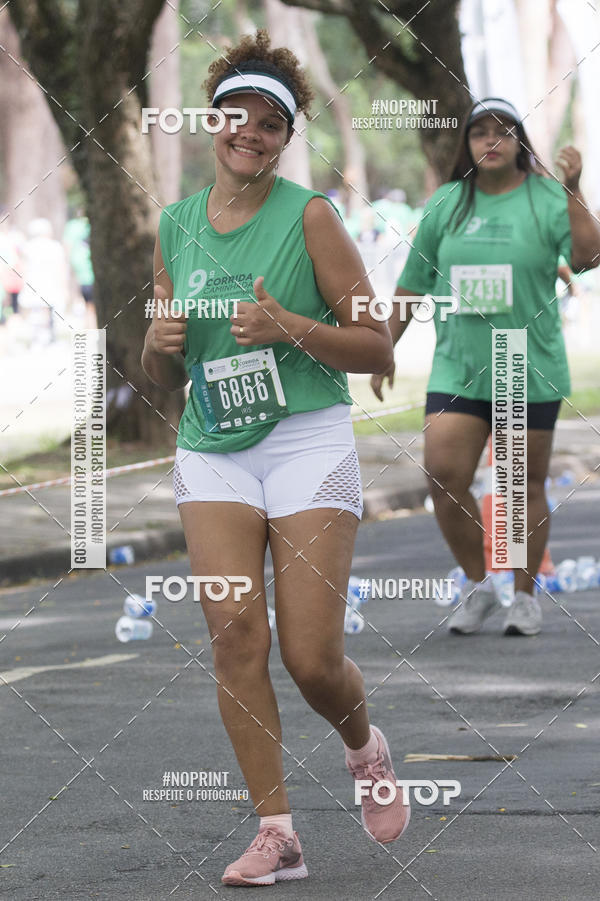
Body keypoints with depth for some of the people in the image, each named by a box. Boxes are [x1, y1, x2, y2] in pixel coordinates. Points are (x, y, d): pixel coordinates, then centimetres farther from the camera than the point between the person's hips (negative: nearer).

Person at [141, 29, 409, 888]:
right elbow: (163, 375, 18)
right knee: (235, 631, -14)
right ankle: (277, 833, -8)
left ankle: (364, 747, 28)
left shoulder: (310, 215, -4)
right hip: (212, 452, 4)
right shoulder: (175, 225, 9)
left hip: (309, 441, -3)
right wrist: (159, 342, -5)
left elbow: (377, 348, -5)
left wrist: (288, 326, -19)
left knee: (312, 660, -7)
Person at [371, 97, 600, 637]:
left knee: (526, 487, 5)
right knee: (443, 478, -9)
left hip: (531, 371, -2)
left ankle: (525, 595, 19)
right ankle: (478, 586, 9)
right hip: (457, 367, 2)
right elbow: (413, 284, 13)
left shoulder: (546, 200, -2)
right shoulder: (446, 205, 7)